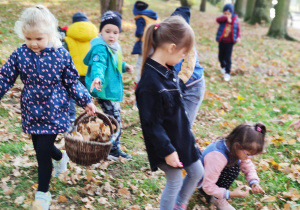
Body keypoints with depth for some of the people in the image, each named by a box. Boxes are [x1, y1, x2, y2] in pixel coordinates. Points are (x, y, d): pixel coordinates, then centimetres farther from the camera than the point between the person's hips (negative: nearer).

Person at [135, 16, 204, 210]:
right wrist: (167, 150, -20)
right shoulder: (150, 81, -29)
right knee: (175, 182, 7)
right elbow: (151, 123, -24)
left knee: (197, 172, 20)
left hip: (181, 138, 9)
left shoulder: (169, 71, -1)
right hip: (167, 143, -9)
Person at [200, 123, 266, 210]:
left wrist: (254, 182, -25)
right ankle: (217, 199, -12)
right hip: (202, 181, -9)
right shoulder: (217, 157, -40)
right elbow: (208, 187, -35)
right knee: (233, 169, -27)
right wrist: (230, 194, -39)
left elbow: (248, 167, -6)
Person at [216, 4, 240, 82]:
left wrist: (238, 37, -13)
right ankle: (223, 67, 43)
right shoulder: (223, 19, -5)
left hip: (229, 42, -2)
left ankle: (227, 73, 5)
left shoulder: (235, 20, -5)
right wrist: (226, 18, -41)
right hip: (222, 41, 2)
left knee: (228, 58, -5)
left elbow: (237, 30, 4)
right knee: (221, 57, 15)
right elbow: (218, 19, -28)